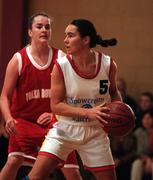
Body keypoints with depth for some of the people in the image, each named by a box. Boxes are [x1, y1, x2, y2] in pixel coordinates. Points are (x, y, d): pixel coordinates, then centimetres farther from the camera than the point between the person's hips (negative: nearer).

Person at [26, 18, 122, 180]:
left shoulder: (108, 65, -10)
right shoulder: (61, 66, -15)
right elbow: (56, 106, -15)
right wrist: (88, 112, -27)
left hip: (95, 131, 2)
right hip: (65, 129, -2)